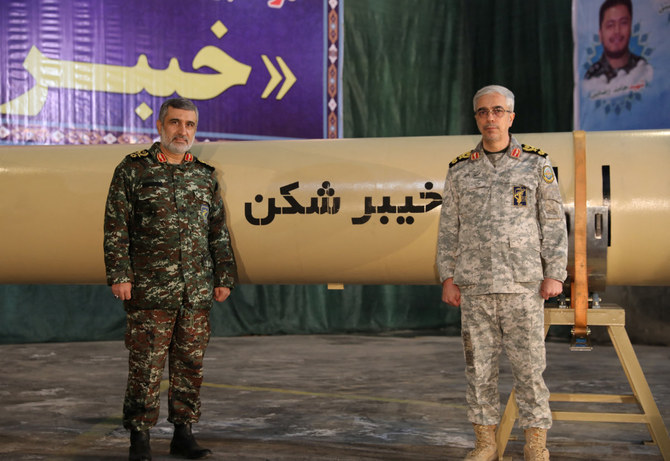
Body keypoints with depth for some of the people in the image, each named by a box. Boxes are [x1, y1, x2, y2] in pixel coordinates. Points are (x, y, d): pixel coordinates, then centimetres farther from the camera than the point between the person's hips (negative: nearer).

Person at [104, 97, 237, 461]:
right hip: (149, 292, -4)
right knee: (146, 366, -2)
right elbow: (115, 227, -1)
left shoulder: (206, 176, 14)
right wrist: (119, 275, -9)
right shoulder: (132, 170, 3)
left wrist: (223, 278, 10)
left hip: (197, 293, 4)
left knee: (191, 363, 7)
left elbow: (219, 233, 16)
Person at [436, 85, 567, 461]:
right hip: (475, 286, 2)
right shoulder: (461, 170, 8)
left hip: (523, 285, -2)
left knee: (529, 364, 0)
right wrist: (448, 278, 1)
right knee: (479, 365, 5)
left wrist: (555, 275, -8)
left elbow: (554, 223, 0)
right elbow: (449, 229, 8)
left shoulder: (537, 164, 2)